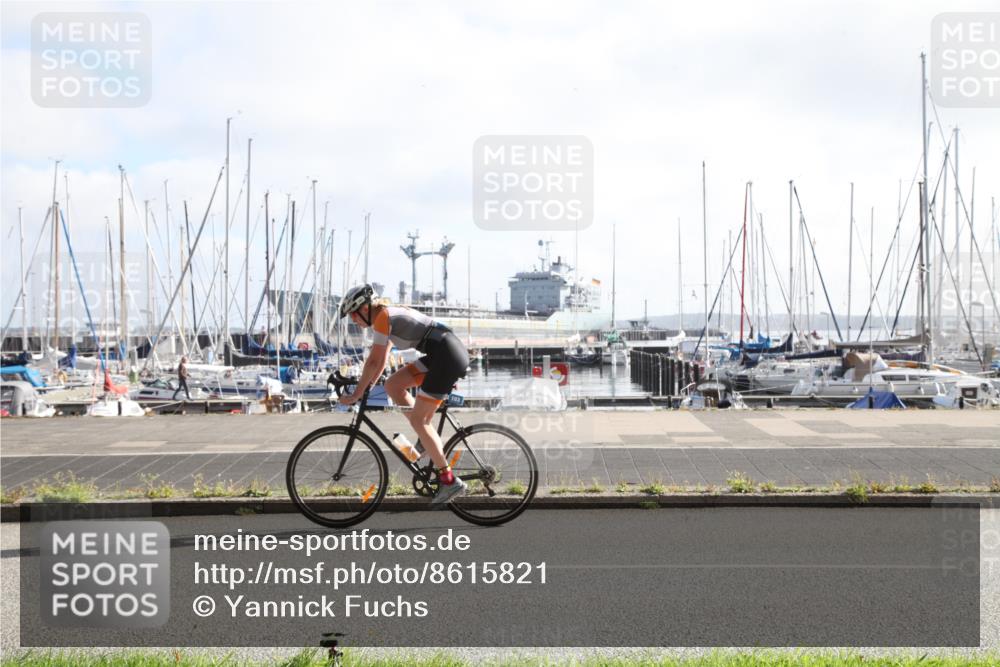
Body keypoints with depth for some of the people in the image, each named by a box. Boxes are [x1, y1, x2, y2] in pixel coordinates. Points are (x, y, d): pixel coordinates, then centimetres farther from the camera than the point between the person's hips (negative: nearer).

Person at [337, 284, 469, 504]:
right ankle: (426, 439, 12)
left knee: (417, 419, -6)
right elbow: (382, 360, 26)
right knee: (393, 385, 11)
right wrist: (367, 387, 25)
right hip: (445, 355, 9)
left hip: (448, 357, -9)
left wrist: (356, 393, -3)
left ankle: (449, 481, -7)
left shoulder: (382, 317, -8)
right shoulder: (390, 314, 20)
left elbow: (374, 361, -9)